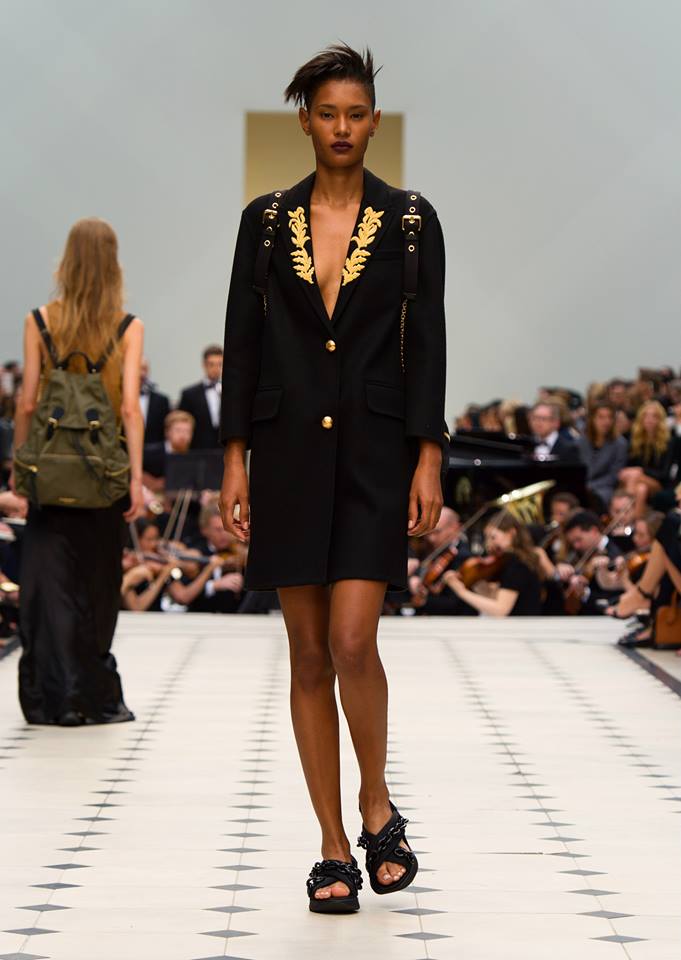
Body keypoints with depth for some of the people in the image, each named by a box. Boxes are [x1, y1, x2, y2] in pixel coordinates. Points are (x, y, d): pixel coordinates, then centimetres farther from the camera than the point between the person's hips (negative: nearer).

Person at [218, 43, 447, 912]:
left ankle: (377, 806, 10)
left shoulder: (411, 222, 1)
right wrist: (235, 462, 0)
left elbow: (426, 346, -1)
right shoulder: (266, 220, 6)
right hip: (289, 452, 2)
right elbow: (242, 342, 5)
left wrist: (428, 459, -9)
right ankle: (334, 848, 12)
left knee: (352, 642, -14)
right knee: (309, 655, 4)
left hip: (375, 454, -2)